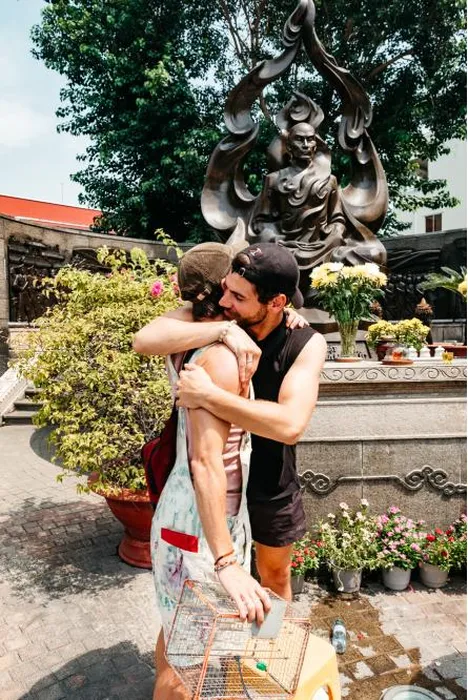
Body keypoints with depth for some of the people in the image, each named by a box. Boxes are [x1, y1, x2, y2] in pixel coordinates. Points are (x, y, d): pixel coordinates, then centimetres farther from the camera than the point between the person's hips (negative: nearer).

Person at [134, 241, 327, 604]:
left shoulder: (307, 344, -23)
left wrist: (207, 395, -40)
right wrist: (224, 329, -42)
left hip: (270, 480, -1)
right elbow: (145, 340, -34)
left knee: (275, 576, 24)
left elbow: (290, 425, -37)